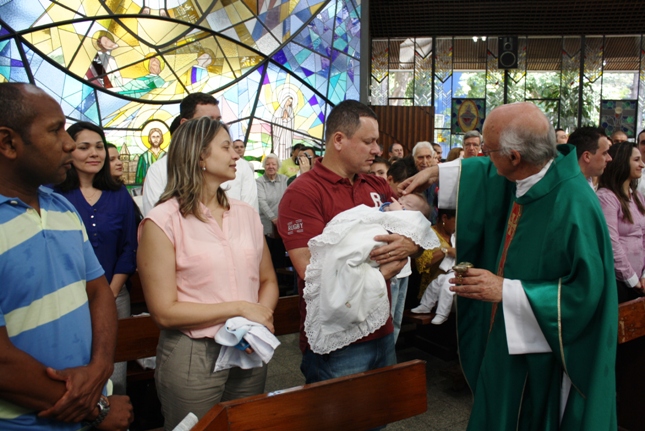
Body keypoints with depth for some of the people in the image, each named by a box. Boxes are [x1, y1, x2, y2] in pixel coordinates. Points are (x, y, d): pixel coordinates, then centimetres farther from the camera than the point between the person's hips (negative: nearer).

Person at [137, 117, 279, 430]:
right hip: (192, 356, -4)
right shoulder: (163, 222, -12)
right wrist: (240, 308, -16)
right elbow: (165, 312, -15)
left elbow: (268, 280, 9)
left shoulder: (247, 214, 4)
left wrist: (262, 316, -11)